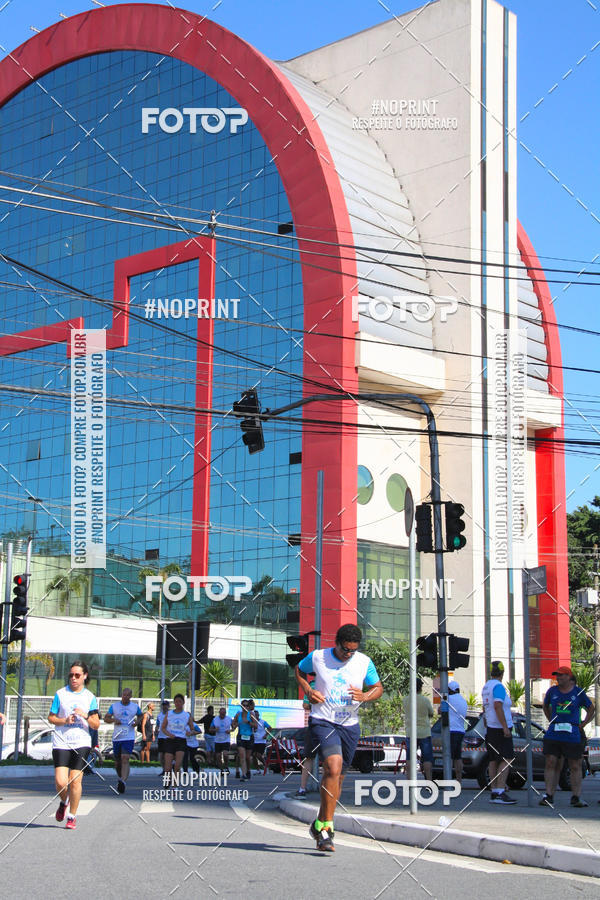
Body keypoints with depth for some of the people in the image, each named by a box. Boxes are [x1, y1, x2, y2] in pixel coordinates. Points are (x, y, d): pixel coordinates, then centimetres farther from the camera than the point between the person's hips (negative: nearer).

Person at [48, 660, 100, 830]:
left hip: (81, 743, 0)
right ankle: (63, 803, 24)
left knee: (75, 780, -7)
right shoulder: (60, 694, 5)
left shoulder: (90, 697, 6)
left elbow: (96, 725, 6)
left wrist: (86, 716, -13)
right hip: (61, 743, 0)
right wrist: (65, 720, -10)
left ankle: (72, 816, 11)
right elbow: (51, 717, 8)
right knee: (61, 782, -9)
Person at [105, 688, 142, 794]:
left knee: (125, 759, -19)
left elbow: (140, 716, 23)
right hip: (116, 737, 2)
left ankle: (123, 782, -31)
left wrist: (137, 721, 0)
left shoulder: (135, 707, 6)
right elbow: (106, 718, 5)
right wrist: (114, 720, -16)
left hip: (129, 737, -2)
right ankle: (120, 778, 37)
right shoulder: (114, 706, 5)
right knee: (117, 762, 11)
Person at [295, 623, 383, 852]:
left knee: (337, 776, 10)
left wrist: (365, 696, -10)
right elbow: (299, 670, 16)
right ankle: (326, 827, -18)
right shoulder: (317, 657, -2)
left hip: (349, 725, 4)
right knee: (333, 767, -24)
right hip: (322, 721, -4)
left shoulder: (364, 662, 2)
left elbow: (378, 687, 12)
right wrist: (308, 690, -2)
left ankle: (320, 825, 29)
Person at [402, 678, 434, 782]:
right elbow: (431, 714, 4)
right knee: (427, 758, 2)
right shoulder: (425, 700, -11)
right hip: (424, 732, -3)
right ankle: (429, 782, -2)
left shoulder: (405, 700, -3)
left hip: (410, 732, 3)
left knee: (410, 758, 7)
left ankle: (409, 781, 0)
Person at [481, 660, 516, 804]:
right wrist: (505, 727, -25)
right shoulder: (498, 686, -13)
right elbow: (498, 706, -24)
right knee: (506, 760, -11)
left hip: (490, 728, 9)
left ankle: (494, 792, 7)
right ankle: (500, 792, -20)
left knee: (494, 761, 8)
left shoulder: (486, 686, 15)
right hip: (499, 729, -9)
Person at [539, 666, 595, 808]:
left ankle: (576, 797, 10)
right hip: (553, 735, 2)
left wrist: (582, 724, 4)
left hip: (572, 735, -2)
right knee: (550, 764, -3)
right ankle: (549, 795, 0)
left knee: (575, 766, 3)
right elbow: (546, 707, 24)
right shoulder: (552, 691, 7)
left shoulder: (578, 692, 1)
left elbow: (591, 708, 13)